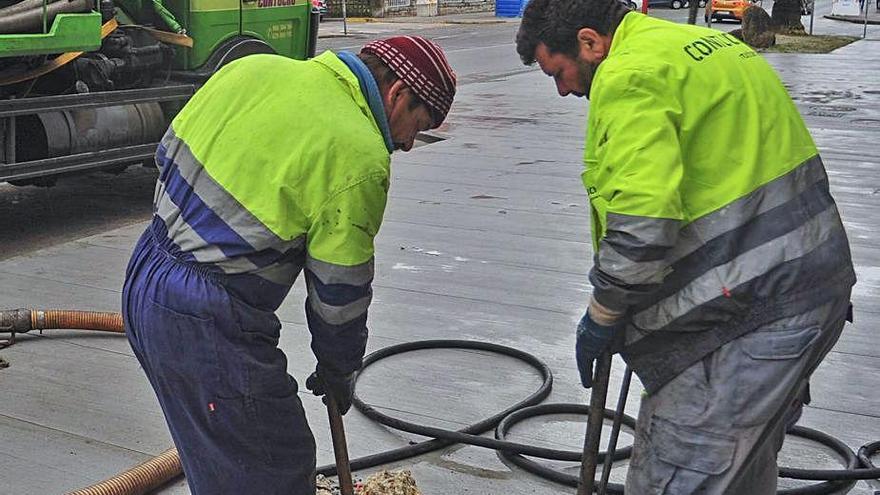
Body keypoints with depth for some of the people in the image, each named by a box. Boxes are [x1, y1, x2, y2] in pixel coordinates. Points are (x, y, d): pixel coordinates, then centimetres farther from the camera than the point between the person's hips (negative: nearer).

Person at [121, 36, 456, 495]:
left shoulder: (252, 67, 5)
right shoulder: (360, 156, -16)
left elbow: (169, 153, 14)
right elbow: (339, 291, -9)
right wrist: (337, 371, 9)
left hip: (143, 278, 9)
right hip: (209, 326, -9)